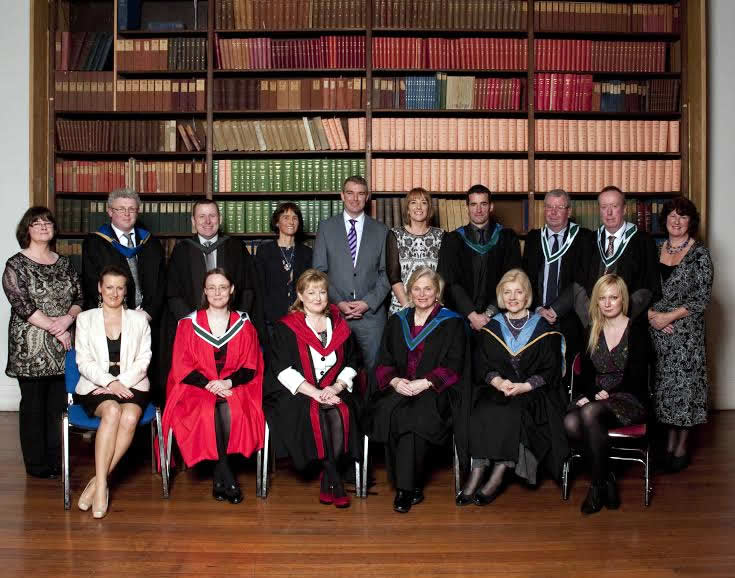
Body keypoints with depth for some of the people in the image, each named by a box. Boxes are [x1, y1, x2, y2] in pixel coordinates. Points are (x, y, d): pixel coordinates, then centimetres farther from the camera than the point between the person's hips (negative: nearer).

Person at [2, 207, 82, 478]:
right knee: (34, 405, 3)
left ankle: (56, 460, 16)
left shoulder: (64, 263, 13)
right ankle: (36, 464, 12)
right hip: (31, 349, -4)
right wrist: (54, 328, -14)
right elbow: (22, 305, -10)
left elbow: (79, 297, 10)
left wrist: (68, 318, -11)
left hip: (62, 348, 4)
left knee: (58, 404, 5)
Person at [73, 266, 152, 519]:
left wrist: (121, 383, -10)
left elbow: (143, 360, 6)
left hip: (132, 385, 1)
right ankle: (102, 485, -31)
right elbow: (84, 362, 3)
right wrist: (110, 382, -13)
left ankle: (98, 481, -24)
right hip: (96, 385, -1)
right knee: (112, 411, -33)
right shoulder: (85, 319, 12)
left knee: (129, 417, -32)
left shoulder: (138, 319, 14)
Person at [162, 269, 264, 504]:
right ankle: (228, 476, -18)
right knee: (208, 413, -32)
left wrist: (228, 383, -13)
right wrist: (208, 384, -15)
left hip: (235, 388, 0)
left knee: (230, 412, -32)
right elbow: (181, 367, 2)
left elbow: (250, 367, 6)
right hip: (196, 388, 0)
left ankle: (219, 477, -17)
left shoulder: (244, 324, 10)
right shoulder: (188, 324, 7)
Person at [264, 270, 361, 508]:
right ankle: (336, 483, -16)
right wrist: (315, 393, -17)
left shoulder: (339, 325, 16)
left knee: (340, 415, -29)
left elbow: (352, 363, 14)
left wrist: (337, 386, -7)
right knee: (316, 416, -32)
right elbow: (283, 370, -6)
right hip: (296, 395, -2)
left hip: (334, 392, 3)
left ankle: (328, 483, -15)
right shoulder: (285, 327, 3)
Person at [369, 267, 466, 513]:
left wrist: (423, 383, -17)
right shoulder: (397, 322, 17)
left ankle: (406, 487, -22)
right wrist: (394, 380, -9)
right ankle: (412, 486, -19)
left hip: (436, 391, -3)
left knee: (416, 414, -34)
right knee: (388, 411, -30)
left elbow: (453, 367, -3)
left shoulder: (452, 323, 6)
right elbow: (384, 362, 13)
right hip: (398, 389, 3)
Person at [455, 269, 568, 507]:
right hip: (496, 390, 2)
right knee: (484, 412, -29)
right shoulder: (492, 328, 13)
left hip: (533, 392, -2)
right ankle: (478, 472, -29)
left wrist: (524, 386, -14)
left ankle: (498, 474, -28)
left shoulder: (543, 329, 6)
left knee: (513, 412, -33)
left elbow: (550, 371, 1)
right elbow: (481, 366, 7)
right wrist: (497, 381, -14)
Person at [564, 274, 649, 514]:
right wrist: (583, 395, -8)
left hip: (628, 400, -4)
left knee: (590, 413, -35)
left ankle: (598, 484, -20)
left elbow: (637, 378, -4)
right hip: (593, 398, 4)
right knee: (570, 423, -30)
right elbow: (585, 373, 12)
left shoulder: (637, 332, 2)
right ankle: (606, 477, -13)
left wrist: (608, 394, -15)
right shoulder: (592, 332, 16)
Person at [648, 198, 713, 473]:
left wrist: (669, 316, -15)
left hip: (686, 329, -4)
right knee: (664, 383, 8)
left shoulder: (699, 253, -5)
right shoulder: (656, 250, 7)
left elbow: (703, 297, -9)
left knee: (684, 382, 0)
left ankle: (682, 445, 14)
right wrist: (650, 314, -8)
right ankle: (670, 439, 22)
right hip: (657, 327, 4)